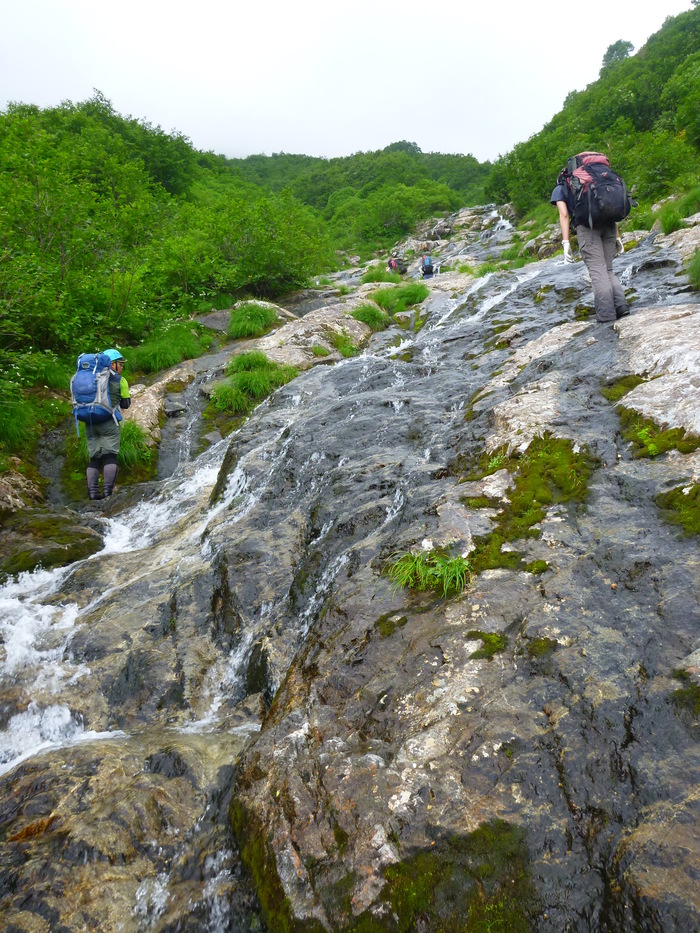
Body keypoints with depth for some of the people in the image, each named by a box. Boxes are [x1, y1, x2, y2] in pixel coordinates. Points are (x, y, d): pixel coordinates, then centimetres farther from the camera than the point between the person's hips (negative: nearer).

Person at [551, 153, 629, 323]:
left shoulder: (559, 189, 23)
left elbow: (564, 215, 4)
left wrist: (566, 243, -4)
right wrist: (617, 237, 24)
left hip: (587, 225, -5)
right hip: (609, 225, 5)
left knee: (597, 270, -10)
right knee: (607, 270, 10)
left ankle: (606, 315, -19)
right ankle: (620, 305, -9)